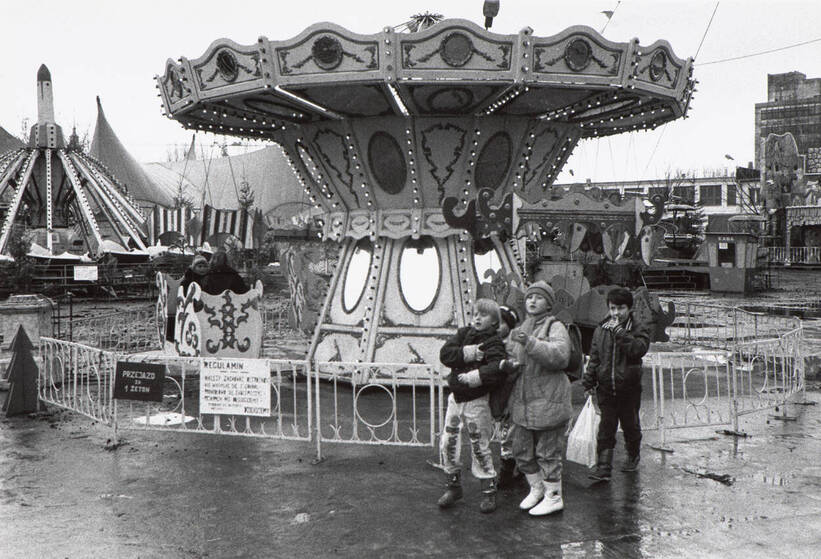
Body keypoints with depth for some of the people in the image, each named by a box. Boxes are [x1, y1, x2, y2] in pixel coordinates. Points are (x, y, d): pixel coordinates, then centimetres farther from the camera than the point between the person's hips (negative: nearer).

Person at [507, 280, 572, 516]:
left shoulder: (555, 327, -7)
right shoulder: (523, 329, 16)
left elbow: (560, 355, -27)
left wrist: (529, 342, -34)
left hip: (548, 400, -7)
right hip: (523, 401, 7)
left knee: (548, 451, 1)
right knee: (521, 449, 13)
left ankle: (553, 497, 17)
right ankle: (536, 489, 33)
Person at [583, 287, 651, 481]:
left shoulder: (639, 328, -3)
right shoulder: (601, 330, 7)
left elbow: (638, 349, -22)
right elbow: (594, 358, 12)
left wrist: (620, 331, -23)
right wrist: (589, 382, 9)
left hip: (629, 388, -2)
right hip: (605, 388, 2)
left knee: (630, 425, 13)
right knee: (605, 428, 0)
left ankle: (633, 457, 36)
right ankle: (603, 467, 1)